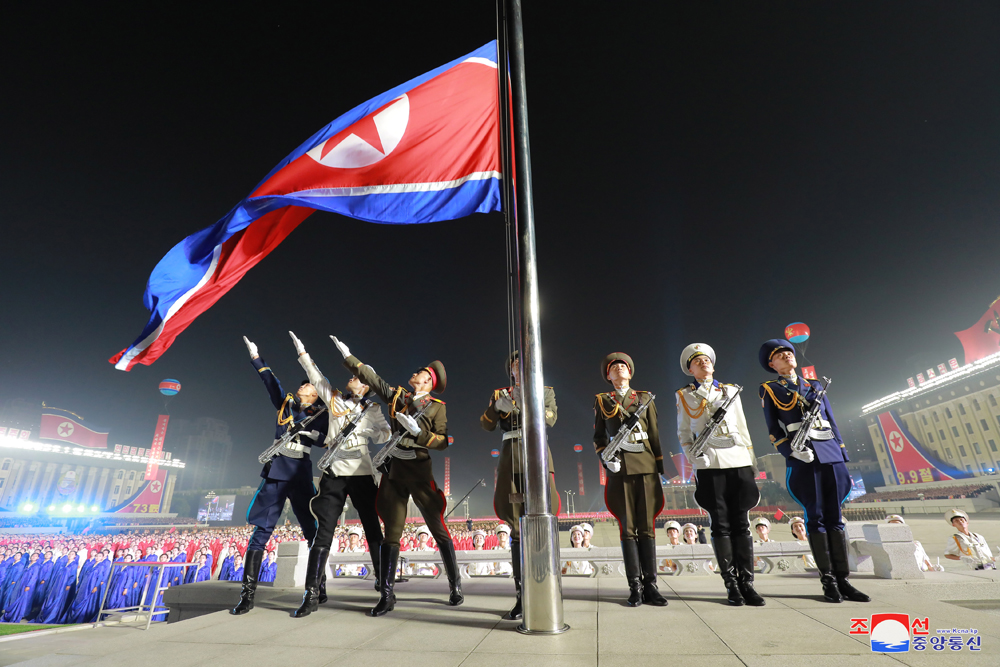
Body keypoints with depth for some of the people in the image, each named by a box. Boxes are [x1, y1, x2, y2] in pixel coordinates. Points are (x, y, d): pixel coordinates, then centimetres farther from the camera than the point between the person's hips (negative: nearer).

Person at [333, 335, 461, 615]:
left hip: (420, 472, -3)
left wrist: (418, 431, -19)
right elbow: (372, 378, 13)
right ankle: (386, 595, 14)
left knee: (438, 529, 1)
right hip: (395, 471, 3)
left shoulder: (437, 407, -1)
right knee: (391, 532, 6)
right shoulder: (398, 396, 9)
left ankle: (456, 587, 14)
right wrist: (348, 357, 14)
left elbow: (443, 442, -8)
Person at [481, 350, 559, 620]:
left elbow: (551, 418, -6)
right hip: (510, 459, 2)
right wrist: (496, 406, -15)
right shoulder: (500, 393, 17)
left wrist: (517, 406, -18)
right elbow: (487, 425, 5)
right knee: (517, 529, 3)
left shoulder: (545, 391, 13)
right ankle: (521, 596, 9)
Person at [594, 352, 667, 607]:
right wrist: (606, 458, -5)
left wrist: (661, 467, 6)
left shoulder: (645, 398, 12)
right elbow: (598, 437, 11)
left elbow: (655, 434, 11)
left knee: (647, 526, 2)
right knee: (628, 528, 2)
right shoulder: (602, 401, 10)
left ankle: (650, 585, 10)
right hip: (620, 468, -1)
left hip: (646, 466, 1)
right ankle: (635, 587, 9)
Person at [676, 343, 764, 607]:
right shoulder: (684, 396, 7)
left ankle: (747, 582, 11)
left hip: (739, 461, 2)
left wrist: (752, 459, 10)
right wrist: (693, 456, -8)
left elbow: (743, 427, 15)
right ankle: (731, 584, 10)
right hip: (710, 464, -2)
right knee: (720, 524, 1)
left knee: (741, 523, 3)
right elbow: (683, 433, 6)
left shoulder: (731, 391, 14)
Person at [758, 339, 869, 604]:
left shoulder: (815, 386, 19)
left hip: (831, 454, 4)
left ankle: (843, 579, 12)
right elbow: (773, 430, 1)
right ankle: (828, 580, 9)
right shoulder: (769, 390, 6)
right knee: (816, 518, 0)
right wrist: (792, 450, -14)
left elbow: (832, 423, 18)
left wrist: (843, 457, 12)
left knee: (835, 517, 5)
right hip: (803, 458, -4)